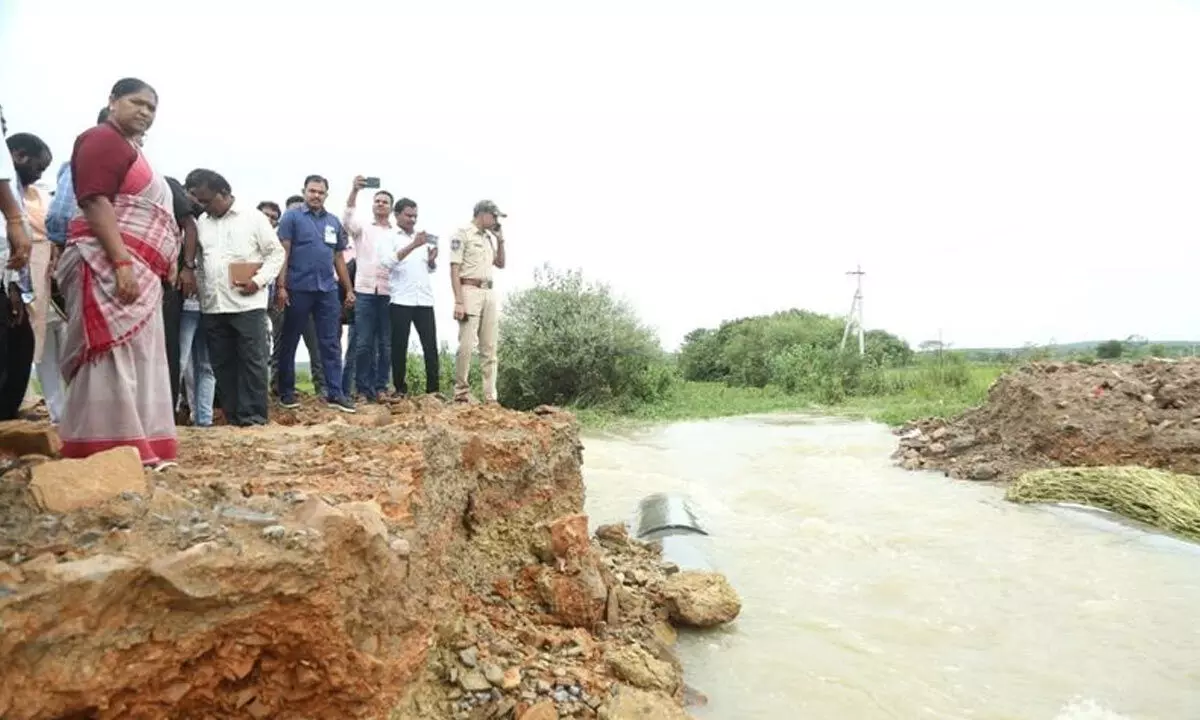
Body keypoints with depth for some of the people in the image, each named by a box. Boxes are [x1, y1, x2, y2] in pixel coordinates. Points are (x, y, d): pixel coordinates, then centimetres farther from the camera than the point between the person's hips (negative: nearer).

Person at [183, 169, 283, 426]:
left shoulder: (254, 217, 1)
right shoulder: (201, 222, 15)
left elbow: (276, 253, 0)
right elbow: (192, 254, 23)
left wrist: (259, 280, -12)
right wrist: (188, 269, 3)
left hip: (248, 303, -5)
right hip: (213, 306, 5)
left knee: (252, 361, -3)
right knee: (222, 364, 8)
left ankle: (254, 416, 3)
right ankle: (233, 416, 16)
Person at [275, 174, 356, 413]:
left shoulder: (334, 221, 14)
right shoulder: (292, 216, 0)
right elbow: (283, 253, -6)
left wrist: (349, 289, 14)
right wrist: (281, 286, -13)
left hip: (327, 290, 4)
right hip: (298, 289, -4)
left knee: (331, 343, 2)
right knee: (289, 342, 7)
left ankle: (335, 393, 5)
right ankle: (286, 391, 18)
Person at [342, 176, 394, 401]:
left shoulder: (397, 235, 14)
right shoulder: (362, 230, 12)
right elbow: (347, 218, -9)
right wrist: (355, 190, -23)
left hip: (389, 294, 1)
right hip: (364, 292, -1)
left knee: (386, 344, 2)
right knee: (363, 343, -2)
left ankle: (380, 387, 9)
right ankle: (363, 388, 4)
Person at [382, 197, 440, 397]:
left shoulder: (422, 239, 18)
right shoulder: (390, 237, 2)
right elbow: (387, 261, -16)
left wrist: (432, 259, 0)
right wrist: (413, 245, -24)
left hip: (425, 300, 4)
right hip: (401, 301, -4)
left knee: (431, 346, 0)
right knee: (399, 347, 1)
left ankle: (433, 389, 3)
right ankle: (400, 390, 8)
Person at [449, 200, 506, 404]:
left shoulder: (489, 238, 19)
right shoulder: (462, 234, -3)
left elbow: (501, 264, 27)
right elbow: (454, 270, -10)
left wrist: (500, 240, 14)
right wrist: (459, 301, -19)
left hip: (489, 293, 7)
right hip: (470, 291, -7)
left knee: (489, 348, 4)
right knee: (466, 345, -13)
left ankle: (490, 397, 6)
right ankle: (461, 393, -3)